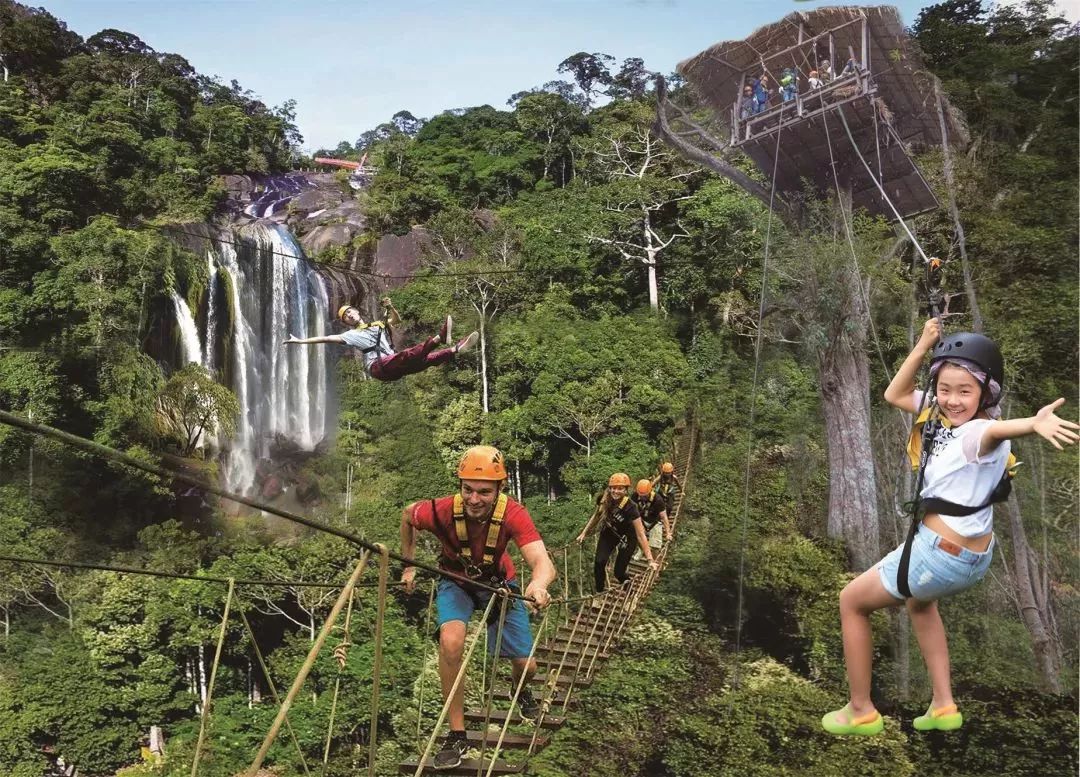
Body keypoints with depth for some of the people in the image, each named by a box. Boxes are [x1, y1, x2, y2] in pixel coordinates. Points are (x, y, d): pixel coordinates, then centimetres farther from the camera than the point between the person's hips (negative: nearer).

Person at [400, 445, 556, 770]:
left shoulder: (513, 514, -37)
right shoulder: (442, 511, -34)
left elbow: (543, 563, -48)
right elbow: (407, 514, -10)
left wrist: (538, 585, -70)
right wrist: (408, 566, -4)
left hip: (499, 582, 1)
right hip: (457, 582, 0)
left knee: (526, 666, 3)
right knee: (451, 642, -30)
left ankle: (521, 690, 45)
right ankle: (456, 734, -11)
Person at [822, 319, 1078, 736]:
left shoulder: (980, 432, -26)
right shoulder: (944, 414, 0)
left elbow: (998, 430, -50)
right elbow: (895, 395, 11)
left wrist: (1035, 423, -73)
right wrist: (923, 346, 0)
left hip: (941, 553, -10)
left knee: (852, 602, 10)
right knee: (919, 602, 38)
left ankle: (861, 711, 21)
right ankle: (943, 706, 36)